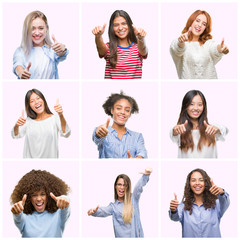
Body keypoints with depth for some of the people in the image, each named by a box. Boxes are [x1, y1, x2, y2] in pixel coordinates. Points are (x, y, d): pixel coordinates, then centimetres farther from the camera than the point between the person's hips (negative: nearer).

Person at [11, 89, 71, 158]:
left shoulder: (55, 118, -2)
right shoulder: (28, 121, 9)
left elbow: (66, 134, -16)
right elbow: (15, 135, 2)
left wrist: (61, 116, -31)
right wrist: (16, 125, -21)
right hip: (30, 157, 3)